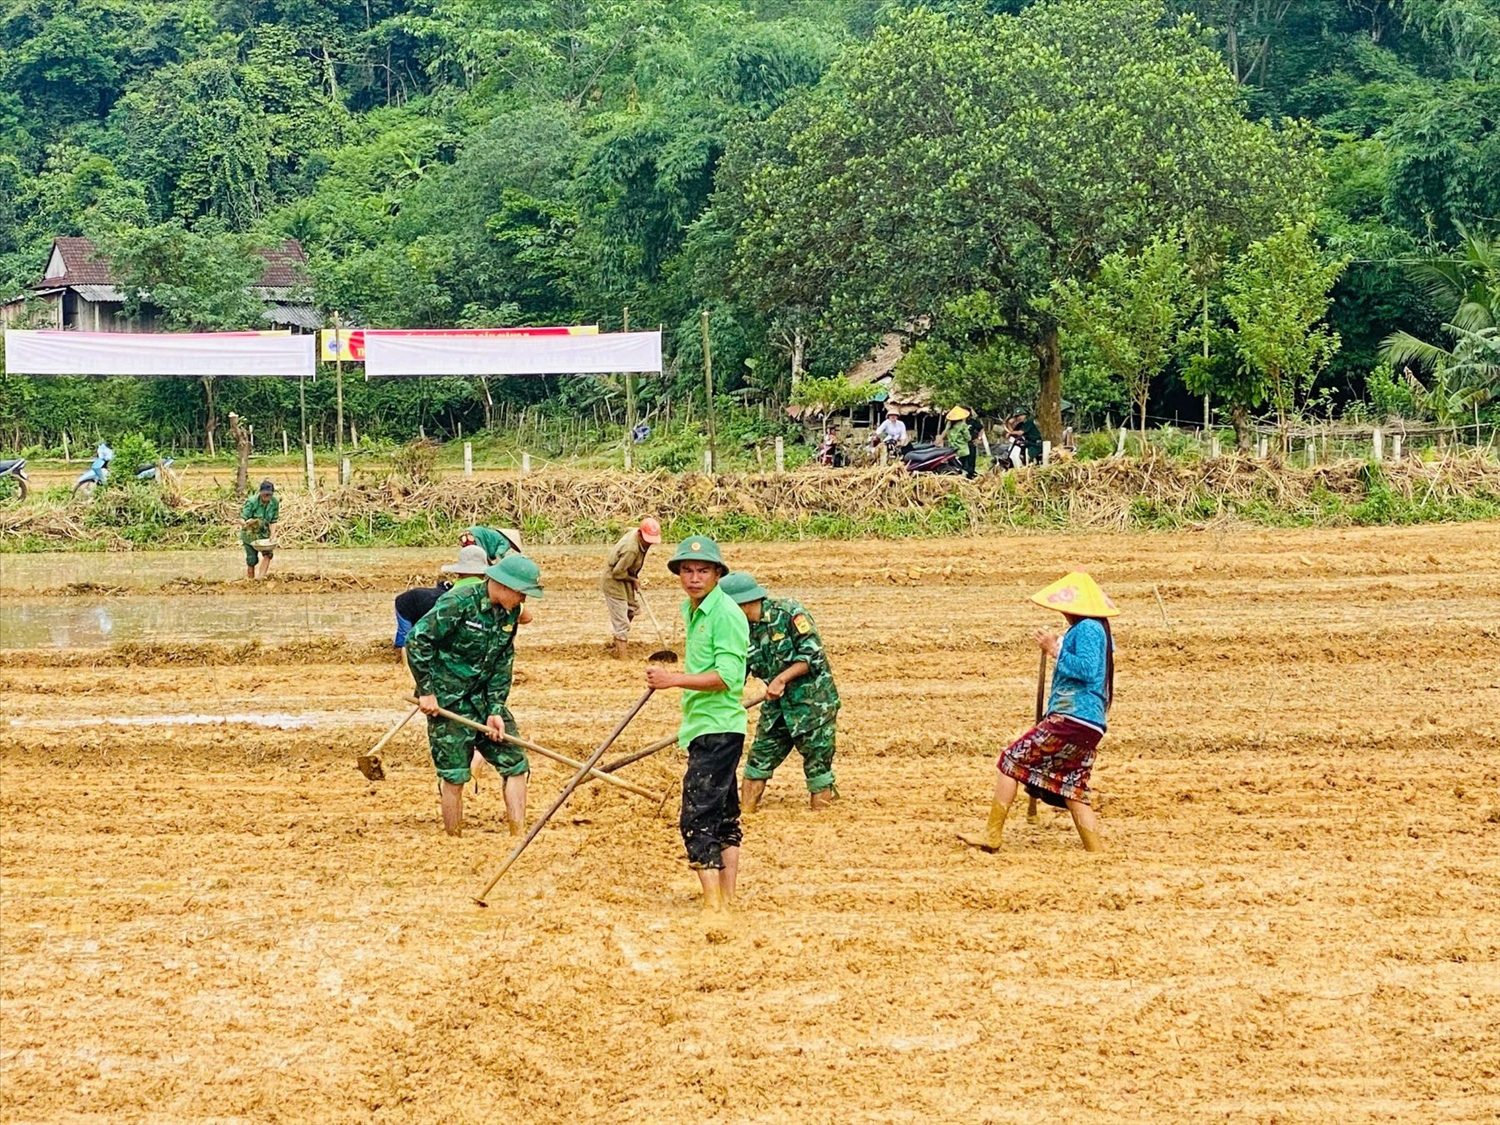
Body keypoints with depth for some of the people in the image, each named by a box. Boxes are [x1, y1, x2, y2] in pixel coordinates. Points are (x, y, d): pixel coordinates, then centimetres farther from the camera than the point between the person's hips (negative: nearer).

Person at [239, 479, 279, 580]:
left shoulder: (275, 502, -12)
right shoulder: (252, 502, -24)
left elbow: (273, 521, -4)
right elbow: (241, 519, -26)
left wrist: (272, 536, -18)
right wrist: (245, 523, -50)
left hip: (264, 532, 3)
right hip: (250, 534, -3)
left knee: (268, 553, -21)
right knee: (252, 559, -3)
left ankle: (260, 578, -21)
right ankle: (251, 580, 16)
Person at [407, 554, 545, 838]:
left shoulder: (510, 613, 2)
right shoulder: (458, 603, -19)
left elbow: (503, 664, 5)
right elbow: (416, 640, -17)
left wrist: (496, 710, -4)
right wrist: (426, 691, -16)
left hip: (485, 697, 7)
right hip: (448, 701, -7)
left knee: (515, 763, 1)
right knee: (454, 774, -4)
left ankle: (519, 836, 7)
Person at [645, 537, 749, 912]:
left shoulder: (726, 614, -15)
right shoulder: (691, 610, 14)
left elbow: (726, 677, -23)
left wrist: (674, 680, -24)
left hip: (718, 729, -10)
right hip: (703, 727, 10)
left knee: (698, 816, -14)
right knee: (724, 815, 14)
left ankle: (713, 904, -16)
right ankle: (728, 900, 21)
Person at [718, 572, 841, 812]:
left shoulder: (788, 613, -15)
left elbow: (814, 655, -17)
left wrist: (781, 679, -22)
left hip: (812, 700, -6)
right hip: (777, 704, 6)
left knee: (817, 763, -1)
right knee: (758, 760, 7)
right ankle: (744, 813, 15)